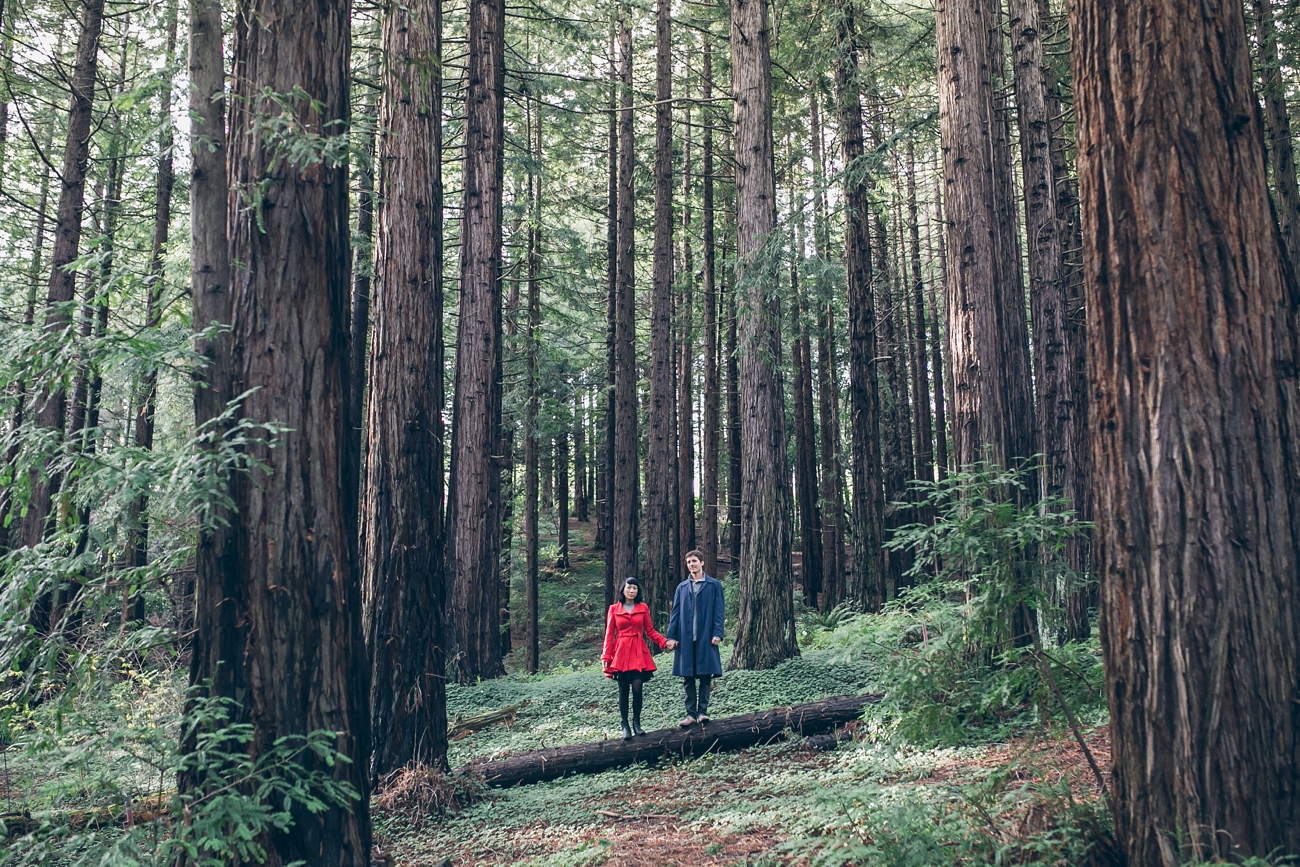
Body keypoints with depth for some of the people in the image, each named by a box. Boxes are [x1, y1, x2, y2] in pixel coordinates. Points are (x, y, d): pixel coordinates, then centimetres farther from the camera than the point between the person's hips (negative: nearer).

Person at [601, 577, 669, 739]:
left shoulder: (643, 608, 7)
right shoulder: (614, 609, 4)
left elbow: (650, 631, 10)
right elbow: (609, 634, 4)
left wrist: (664, 642, -5)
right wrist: (606, 657, -2)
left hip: (639, 653, 1)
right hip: (621, 653, -1)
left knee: (637, 689, -6)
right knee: (623, 691, 1)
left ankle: (636, 723, 11)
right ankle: (625, 726, 10)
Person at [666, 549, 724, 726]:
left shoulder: (714, 585, 4)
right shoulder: (682, 587, 12)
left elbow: (719, 611, 0)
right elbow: (675, 613, 9)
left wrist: (717, 633, -10)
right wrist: (671, 636, 1)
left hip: (706, 638, -2)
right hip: (686, 638, 2)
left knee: (705, 676, 1)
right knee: (689, 678, 4)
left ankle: (702, 711, 9)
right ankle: (691, 714, 8)